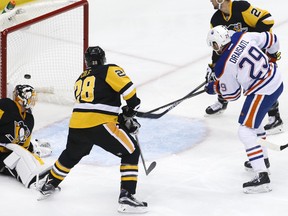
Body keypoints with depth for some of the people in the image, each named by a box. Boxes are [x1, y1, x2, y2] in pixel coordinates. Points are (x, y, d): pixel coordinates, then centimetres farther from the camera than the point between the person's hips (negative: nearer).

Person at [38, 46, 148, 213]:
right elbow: (127, 88, -9)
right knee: (131, 153, 5)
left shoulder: (80, 80, 26)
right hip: (100, 124, -6)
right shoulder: (109, 70, 6)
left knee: (71, 155, 33)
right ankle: (127, 197, -7)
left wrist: (122, 120, 22)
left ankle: (50, 186, 48)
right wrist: (130, 109, 7)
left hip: (76, 124, 6)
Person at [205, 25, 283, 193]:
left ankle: (262, 178, -11)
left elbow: (231, 94, -4)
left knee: (246, 131, -4)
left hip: (262, 92, -9)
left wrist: (214, 87, 15)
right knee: (253, 121, 29)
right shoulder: (244, 37, -4)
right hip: (277, 79, 9)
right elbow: (271, 40, 8)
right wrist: (271, 56, 29)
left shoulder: (224, 67, -17)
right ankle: (262, 159, 44)